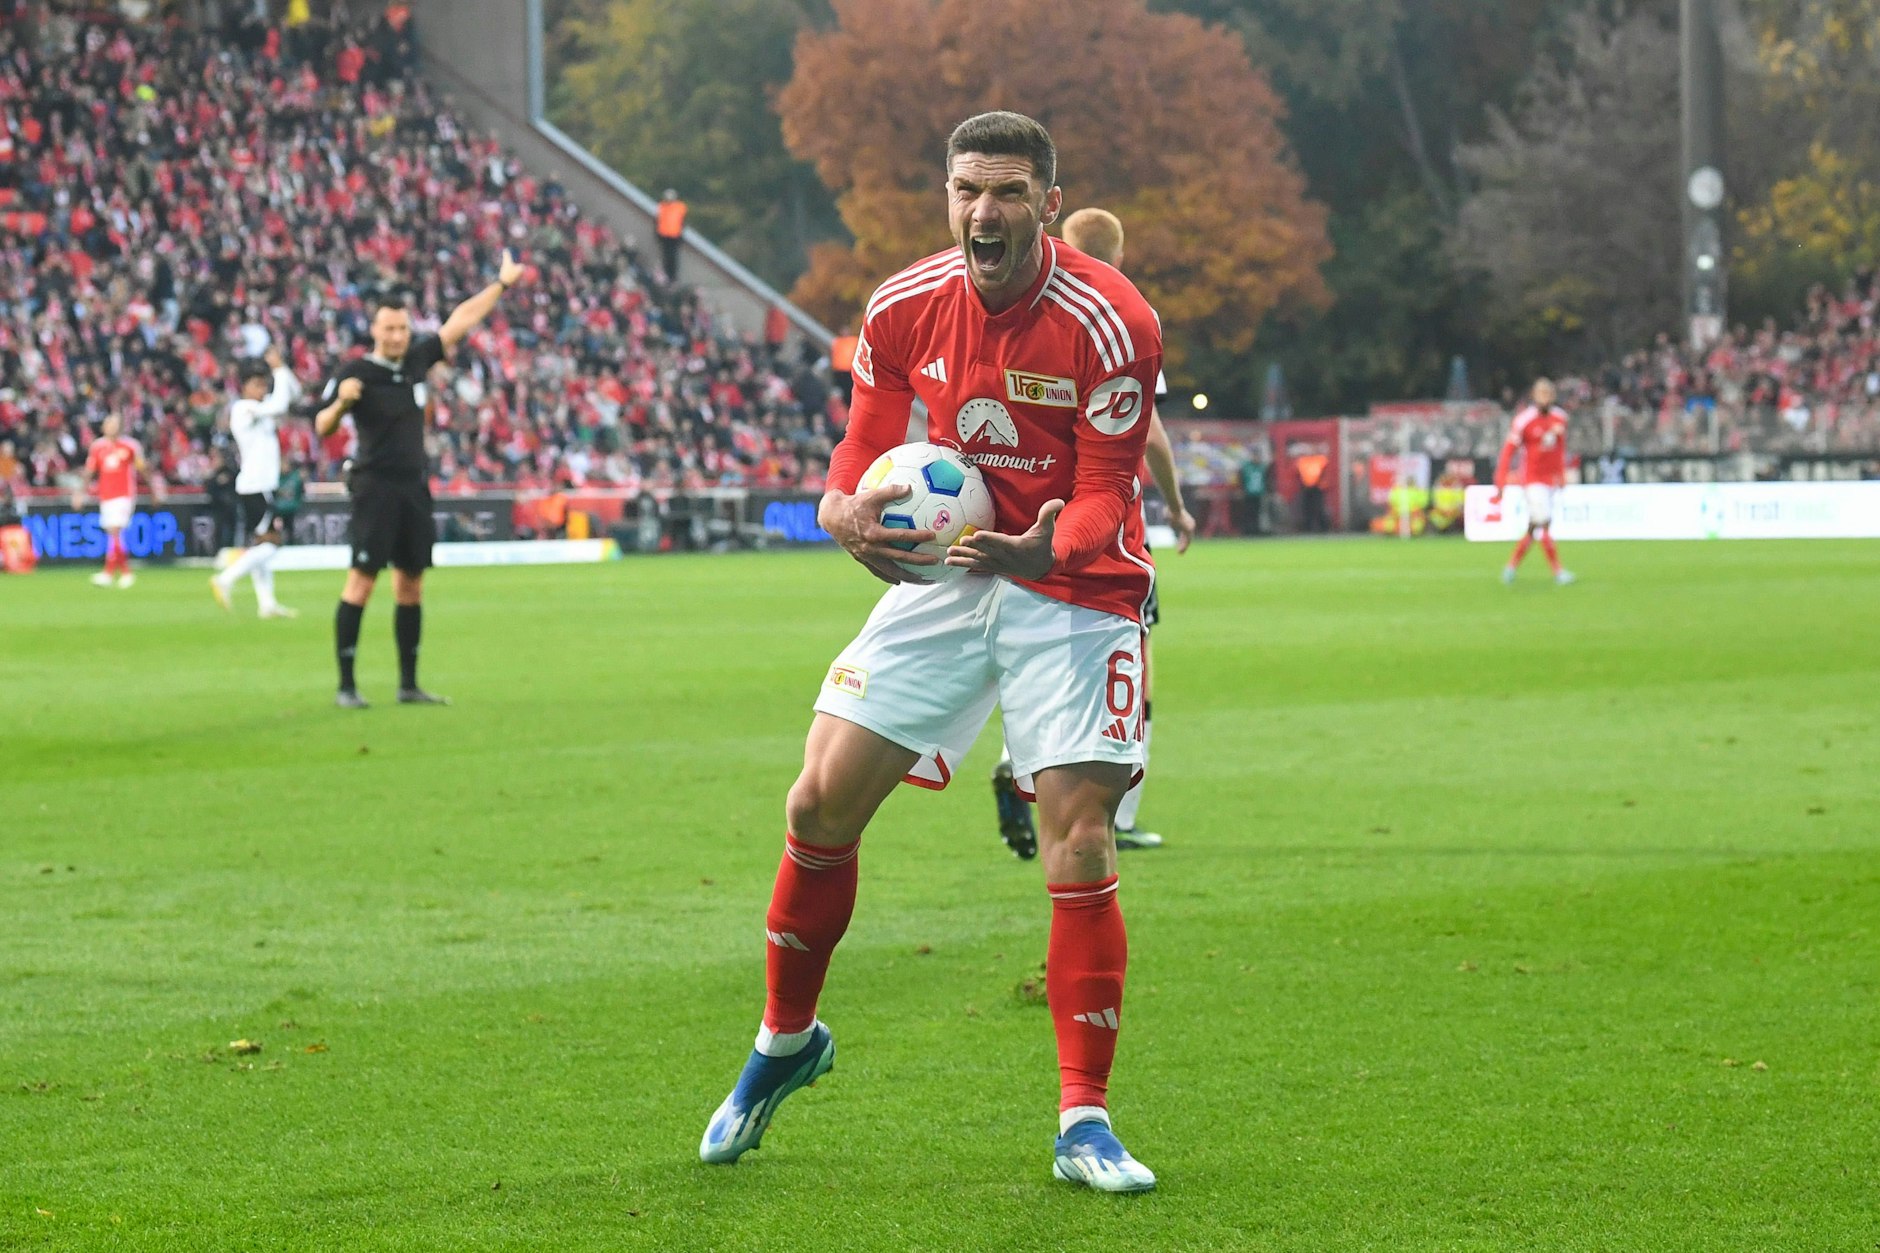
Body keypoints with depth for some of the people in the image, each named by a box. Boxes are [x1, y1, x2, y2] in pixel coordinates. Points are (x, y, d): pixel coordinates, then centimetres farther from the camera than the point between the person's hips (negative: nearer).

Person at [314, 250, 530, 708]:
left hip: (414, 487, 7)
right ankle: (346, 686, -9)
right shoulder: (356, 373, -8)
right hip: (376, 486, -7)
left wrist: (501, 284, 27)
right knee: (362, 581, -11)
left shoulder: (416, 360, 9)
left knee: (410, 584, 10)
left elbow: (458, 322, 20)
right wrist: (341, 402, -33)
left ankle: (408, 685, 16)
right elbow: (323, 428, -13)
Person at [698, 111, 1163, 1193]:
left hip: (1075, 588, -4)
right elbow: (865, 449, 4)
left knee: (1078, 839, -14)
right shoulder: (904, 308, -5)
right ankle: (785, 1043, 21)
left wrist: (1046, 548, -39)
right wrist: (849, 513, -20)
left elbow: (1105, 497, -17)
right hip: (943, 574, 4)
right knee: (823, 800, -2)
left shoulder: (1111, 323, -18)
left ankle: (1085, 1123, -4)